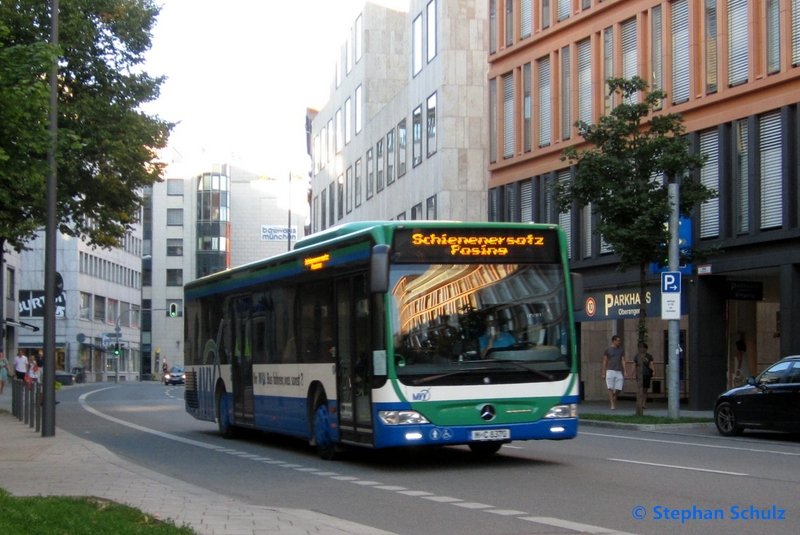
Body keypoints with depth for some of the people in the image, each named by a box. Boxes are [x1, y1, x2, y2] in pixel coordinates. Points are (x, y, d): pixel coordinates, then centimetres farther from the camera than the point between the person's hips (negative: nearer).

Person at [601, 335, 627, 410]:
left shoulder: (620, 350, 14)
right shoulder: (607, 350, 4)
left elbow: (623, 361, 10)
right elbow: (604, 361, 5)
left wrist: (625, 372, -1)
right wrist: (603, 373, 1)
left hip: (619, 372, 3)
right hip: (610, 371, -3)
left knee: (619, 389, -2)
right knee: (610, 388, -8)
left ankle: (613, 399, 26)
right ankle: (612, 404, -8)